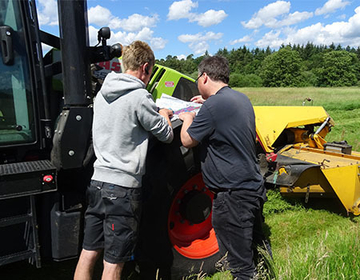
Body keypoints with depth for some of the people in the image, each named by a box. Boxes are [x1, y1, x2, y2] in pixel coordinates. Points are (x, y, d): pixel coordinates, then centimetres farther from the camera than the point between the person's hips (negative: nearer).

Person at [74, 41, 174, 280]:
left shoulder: (102, 93, 10)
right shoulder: (139, 96, -13)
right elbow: (166, 135, -4)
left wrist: (155, 114, 21)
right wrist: (164, 115, 16)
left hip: (98, 181, 8)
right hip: (123, 187, -7)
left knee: (88, 253, 16)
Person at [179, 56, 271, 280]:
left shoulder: (213, 106, -20)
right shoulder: (241, 98, 7)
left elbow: (187, 141, -10)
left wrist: (187, 119, 8)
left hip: (233, 195, -9)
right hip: (255, 187, 9)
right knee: (257, 246, 27)